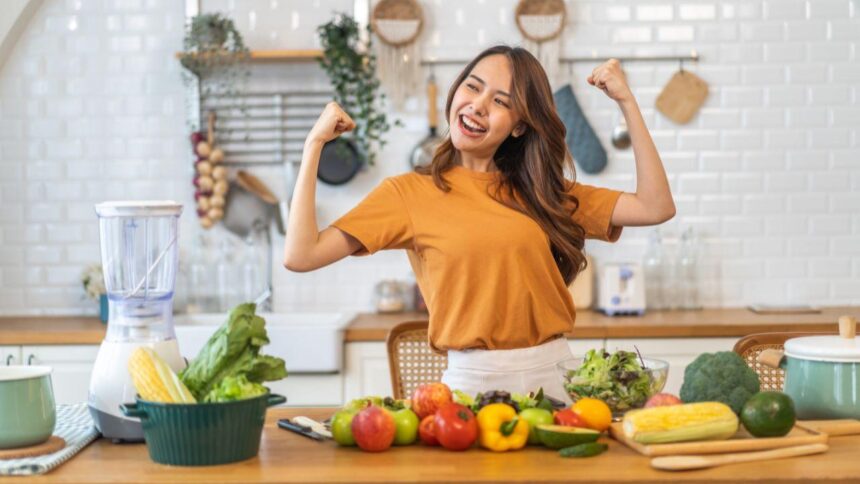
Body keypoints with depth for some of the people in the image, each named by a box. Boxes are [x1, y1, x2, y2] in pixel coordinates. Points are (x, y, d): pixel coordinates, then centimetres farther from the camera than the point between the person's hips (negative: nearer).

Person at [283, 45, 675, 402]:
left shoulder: (539, 192, 13)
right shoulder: (409, 193, 4)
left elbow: (655, 208, 6)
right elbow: (300, 256, -5)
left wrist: (626, 102, 5)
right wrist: (315, 144, -2)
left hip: (556, 375, 2)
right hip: (472, 381, -2)